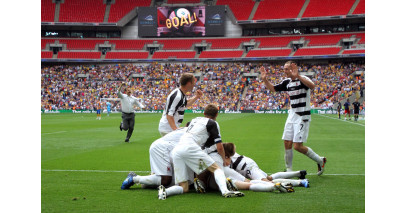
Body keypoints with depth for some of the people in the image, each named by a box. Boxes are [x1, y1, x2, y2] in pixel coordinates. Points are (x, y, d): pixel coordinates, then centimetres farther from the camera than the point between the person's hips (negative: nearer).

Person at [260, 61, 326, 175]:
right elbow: (273, 88, 20)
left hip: (302, 117, -7)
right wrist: (264, 79, 4)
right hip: (292, 115, 8)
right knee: (287, 143, 4)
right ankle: (288, 170, 15)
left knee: (297, 146, -11)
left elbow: (312, 86, -35)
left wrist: (298, 76, -45)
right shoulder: (287, 82, 10)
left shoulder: (303, 79, -13)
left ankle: (320, 160, 10)